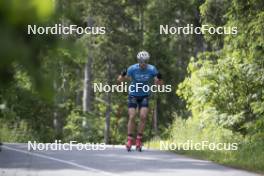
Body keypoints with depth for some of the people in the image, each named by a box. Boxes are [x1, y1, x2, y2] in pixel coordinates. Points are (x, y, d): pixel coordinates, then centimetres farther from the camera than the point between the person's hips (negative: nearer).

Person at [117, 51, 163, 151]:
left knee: (143, 117, -13)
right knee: (132, 117, -11)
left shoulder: (152, 69, -15)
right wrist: (123, 75, -43)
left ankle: (139, 140, -1)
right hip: (133, 95, -1)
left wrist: (159, 78, -34)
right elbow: (120, 80, -20)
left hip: (144, 96, 1)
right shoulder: (132, 69, -19)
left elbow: (159, 84, -12)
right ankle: (129, 140, 1)